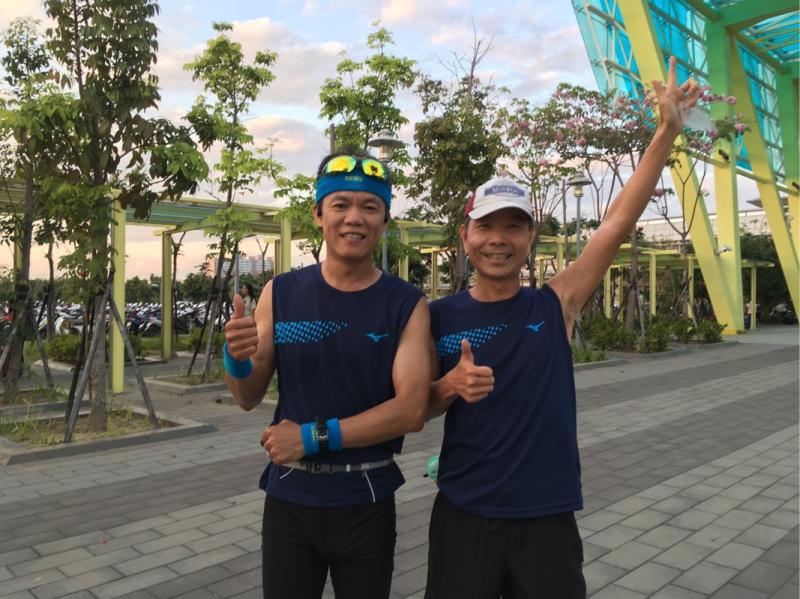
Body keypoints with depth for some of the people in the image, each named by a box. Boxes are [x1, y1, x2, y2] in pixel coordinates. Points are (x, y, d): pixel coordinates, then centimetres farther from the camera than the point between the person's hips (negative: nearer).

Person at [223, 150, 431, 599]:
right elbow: (249, 399, 4)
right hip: (289, 498, 2)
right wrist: (237, 359, -18)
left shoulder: (407, 305, -8)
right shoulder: (281, 294, -2)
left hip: (367, 503, -1)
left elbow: (412, 410, -16)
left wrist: (314, 436, -19)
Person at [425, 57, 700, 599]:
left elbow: (618, 225, -10)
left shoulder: (555, 305, -5)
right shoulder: (440, 316, -5)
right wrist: (450, 386, -20)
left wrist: (668, 132, -13)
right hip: (463, 515, 0)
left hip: (546, 518, 0)